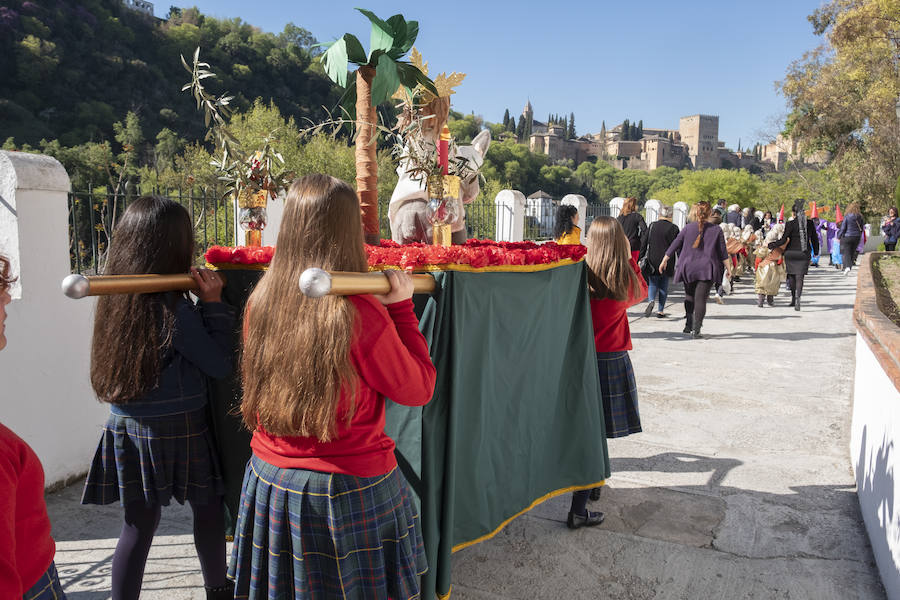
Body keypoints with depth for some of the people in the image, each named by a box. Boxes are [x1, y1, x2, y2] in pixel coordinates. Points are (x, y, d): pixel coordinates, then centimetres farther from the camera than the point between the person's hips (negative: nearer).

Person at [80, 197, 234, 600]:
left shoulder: (113, 300, 2)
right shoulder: (172, 308, -20)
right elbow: (220, 364, -12)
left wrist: (203, 301, 1)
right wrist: (213, 302, -11)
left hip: (126, 428, 6)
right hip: (175, 430, -6)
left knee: (139, 523, 13)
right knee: (208, 508, 16)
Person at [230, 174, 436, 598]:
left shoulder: (260, 302, -6)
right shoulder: (361, 313, -22)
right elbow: (419, 390, -10)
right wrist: (402, 308, -5)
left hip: (270, 481, 5)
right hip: (351, 490, -5)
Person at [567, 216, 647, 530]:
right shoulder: (626, 280, -7)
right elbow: (642, 291, 16)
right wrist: (629, 258, 18)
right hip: (613, 360, -2)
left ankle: (591, 484, 42)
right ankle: (578, 510, 1)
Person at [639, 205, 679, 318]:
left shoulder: (652, 226, 2)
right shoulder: (674, 228, -3)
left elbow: (644, 243, 3)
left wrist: (641, 259, 9)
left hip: (652, 261, 1)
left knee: (653, 284, 9)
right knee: (664, 286, 11)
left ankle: (651, 300, -20)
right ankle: (661, 311, 12)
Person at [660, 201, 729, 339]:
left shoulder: (688, 228, 1)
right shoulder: (717, 230, 1)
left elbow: (675, 245, 4)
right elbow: (723, 252, 3)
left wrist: (664, 260, 14)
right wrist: (728, 267, 12)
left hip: (688, 267, 1)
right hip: (707, 269, -1)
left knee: (689, 296, 18)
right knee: (701, 298, -4)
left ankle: (689, 324, 13)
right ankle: (696, 330, -12)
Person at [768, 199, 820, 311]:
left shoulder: (790, 224, -9)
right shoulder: (810, 223, 3)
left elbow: (783, 240, -12)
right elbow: (814, 238, 10)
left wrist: (771, 245, 0)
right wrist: (816, 251, 24)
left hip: (791, 252, -2)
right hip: (804, 254, 2)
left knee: (791, 276, 13)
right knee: (799, 277, -1)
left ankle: (794, 299, 21)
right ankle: (797, 299, -20)